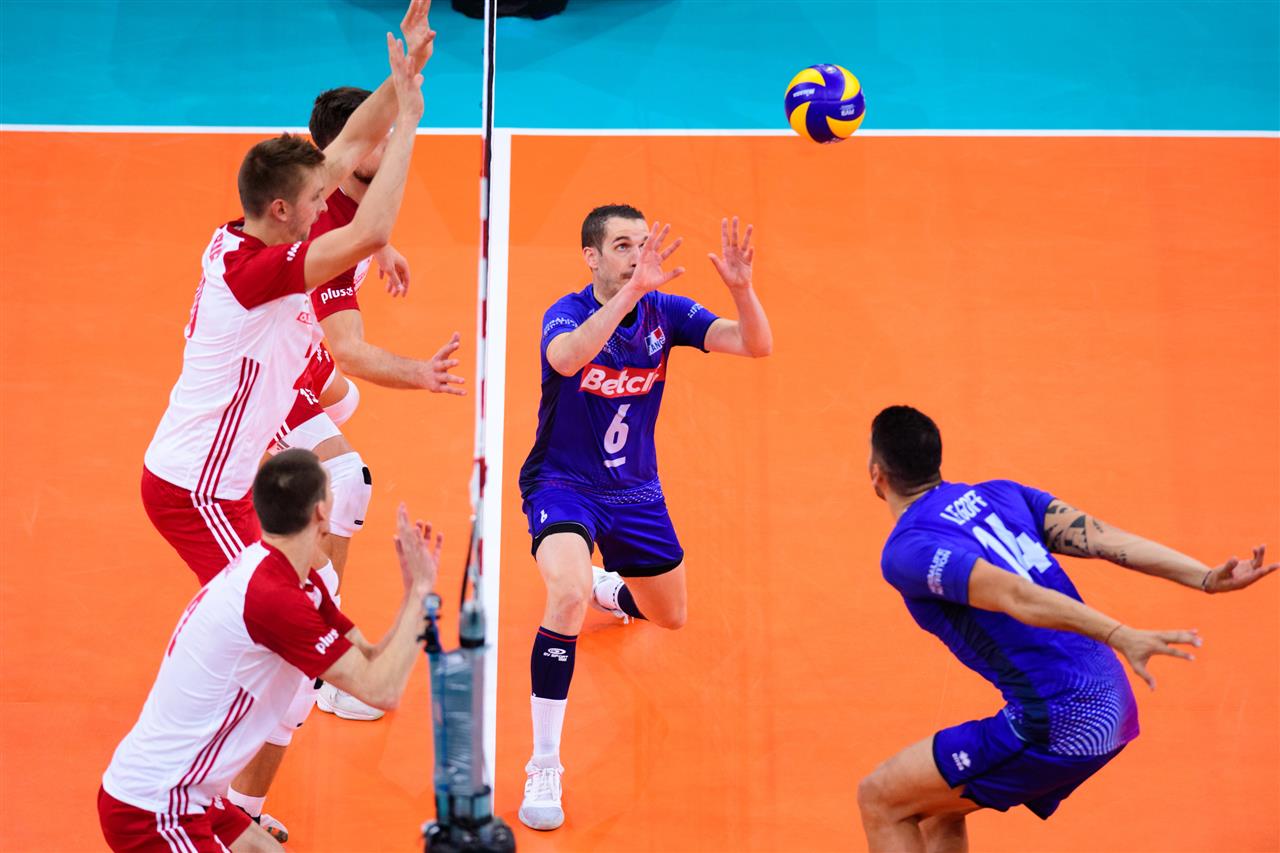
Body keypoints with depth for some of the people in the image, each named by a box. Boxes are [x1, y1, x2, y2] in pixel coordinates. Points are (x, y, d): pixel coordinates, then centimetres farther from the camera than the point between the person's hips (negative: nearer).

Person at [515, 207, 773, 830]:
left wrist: (740, 287, -35)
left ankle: (605, 587, 58)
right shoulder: (567, 313, -19)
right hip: (562, 482, -5)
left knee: (670, 616, 20)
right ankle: (543, 769, -21)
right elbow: (565, 358, -45)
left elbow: (757, 345, -16)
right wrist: (632, 289, -53)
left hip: (635, 490, 5)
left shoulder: (664, 311, -8)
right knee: (568, 595, -33)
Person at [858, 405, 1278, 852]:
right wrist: (1207, 577, -4)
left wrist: (1120, 637, -33)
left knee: (880, 800, 7)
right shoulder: (999, 492, 12)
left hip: (1057, 723, -8)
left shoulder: (904, 552, -10)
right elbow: (1104, 538, 2)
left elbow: (1015, 595, -24)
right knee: (939, 807, 24)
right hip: (1112, 704, 8)